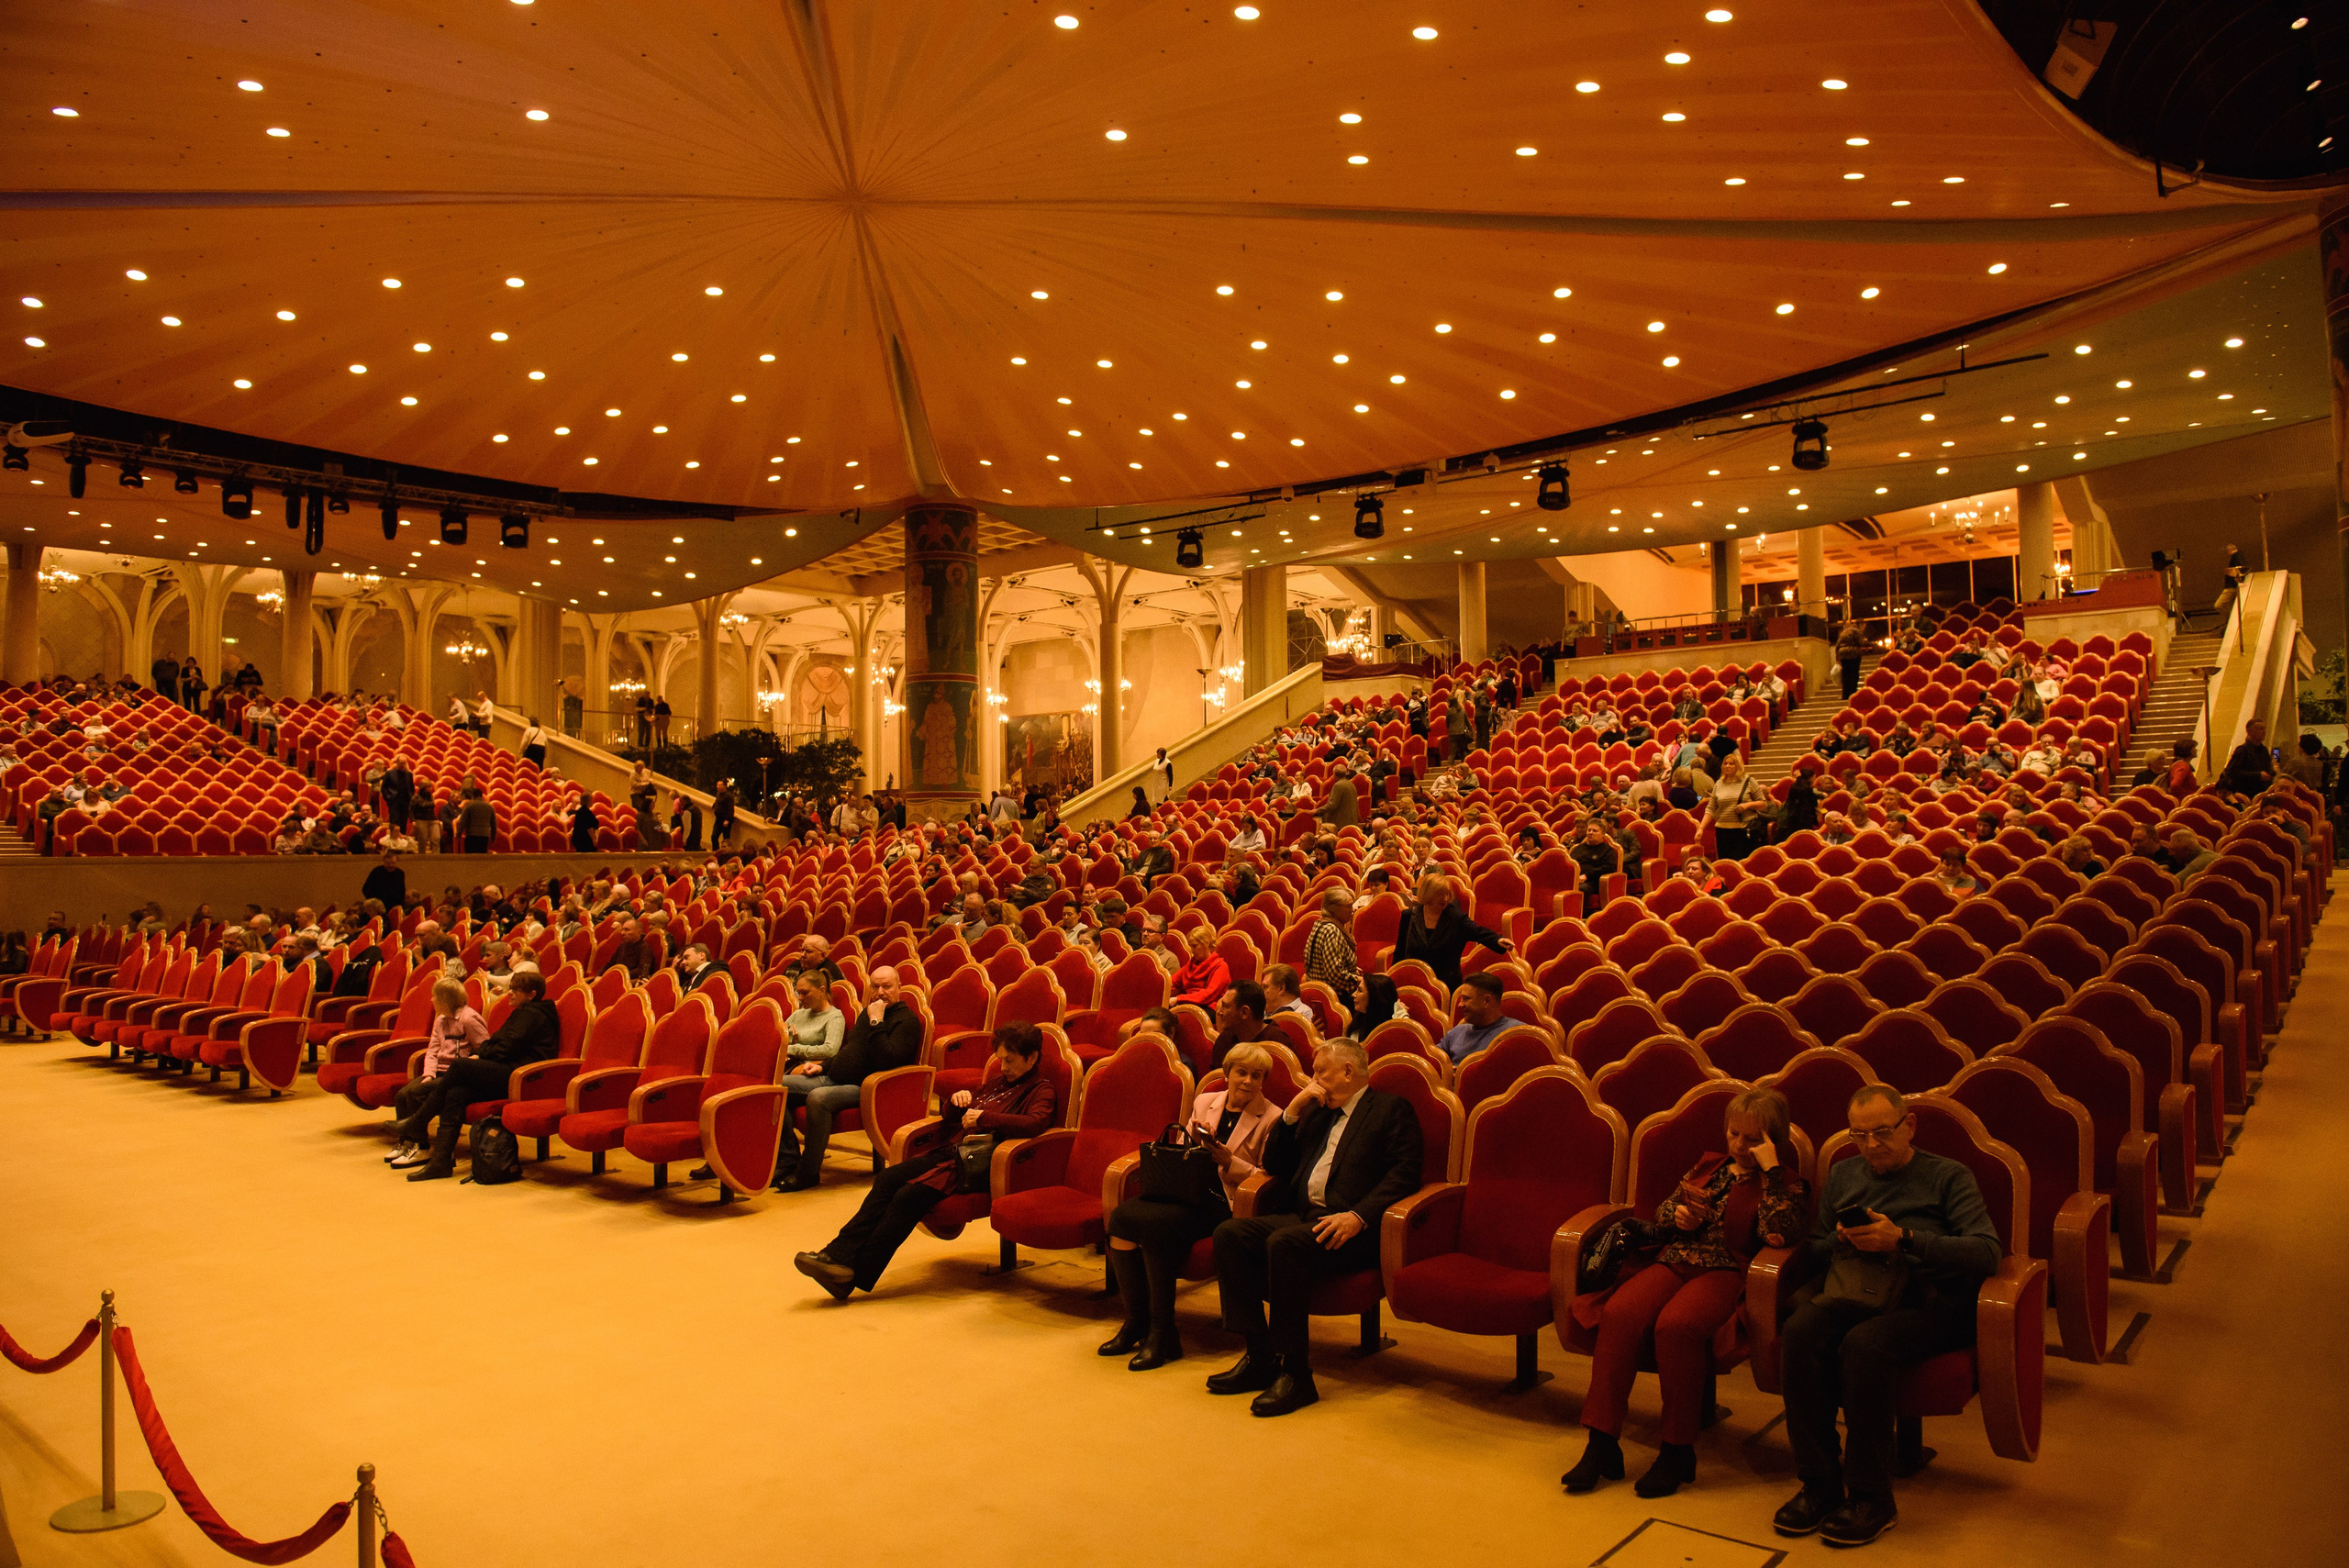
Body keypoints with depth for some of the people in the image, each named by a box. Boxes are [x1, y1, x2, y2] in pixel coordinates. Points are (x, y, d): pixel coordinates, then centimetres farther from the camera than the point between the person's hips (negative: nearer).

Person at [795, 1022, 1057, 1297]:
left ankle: (855, 1275, -22)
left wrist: (984, 1117, -20)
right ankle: (838, 1255, -20)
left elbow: (1035, 1123, -23)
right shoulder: (997, 1081, 25)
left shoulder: (1042, 1089, 2)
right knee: (886, 1181, -14)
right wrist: (957, 1099, 7)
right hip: (948, 1150, 8)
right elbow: (948, 1117, 30)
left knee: (909, 1196, -25)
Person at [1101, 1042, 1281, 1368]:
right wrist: (1194, 1141, -3)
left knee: (1153, 1222, -31)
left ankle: (1162, 1333, -19)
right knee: (1121, 1215, -21)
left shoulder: (1272, 1119, 2)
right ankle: (1135, 1321, -10)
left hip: (1226, 1202, -6)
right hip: (1188, 1191, 6)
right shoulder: (1204, 1102, 18)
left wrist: (1228, 1161, -16)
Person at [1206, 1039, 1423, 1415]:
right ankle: (1259, 1358, -11)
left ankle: (1295, 1373, -24)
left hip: (1353, 1229, -7)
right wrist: (1292, 1113, 11)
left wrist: (1358, 1216, -23)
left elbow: (1403, 1174, -9)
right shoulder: (1317, 1112, 25)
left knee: (1284, 1243, -34)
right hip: (1303, 1216, 8)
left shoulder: (1391, 1109, 4)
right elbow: (1274, 1165, 24)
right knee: (1230, 1233, -15)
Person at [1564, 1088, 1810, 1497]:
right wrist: (1677, 1215, 5)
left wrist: (1769, 1170, -11)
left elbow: (1780, 1235, -12)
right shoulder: (1708, 1166, 24)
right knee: (1619, 1313, -25)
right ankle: (1602, 1444, -22)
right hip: (1676, 1260, 5)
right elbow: (1663, 1211, 29)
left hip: (1727, 1272, -5)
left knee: (1676, 1324, -35)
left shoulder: (1785, 1183, 9)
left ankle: (1678, 1452, -19)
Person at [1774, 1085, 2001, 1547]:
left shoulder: (1949, 1177, 9)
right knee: (1800, 1331, -30)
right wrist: (1842, 1239, 2)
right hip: (1850, 1293, 4)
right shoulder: (1842, 1174, 23)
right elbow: (1813, 1247, 26)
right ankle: (1819, 1486, -19)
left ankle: (1871, 1499, -21)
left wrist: (1903, 1239, -16)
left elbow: (1987, 1252, -6)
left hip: (1924, 1303, -4)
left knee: (1864, 1344, -36)